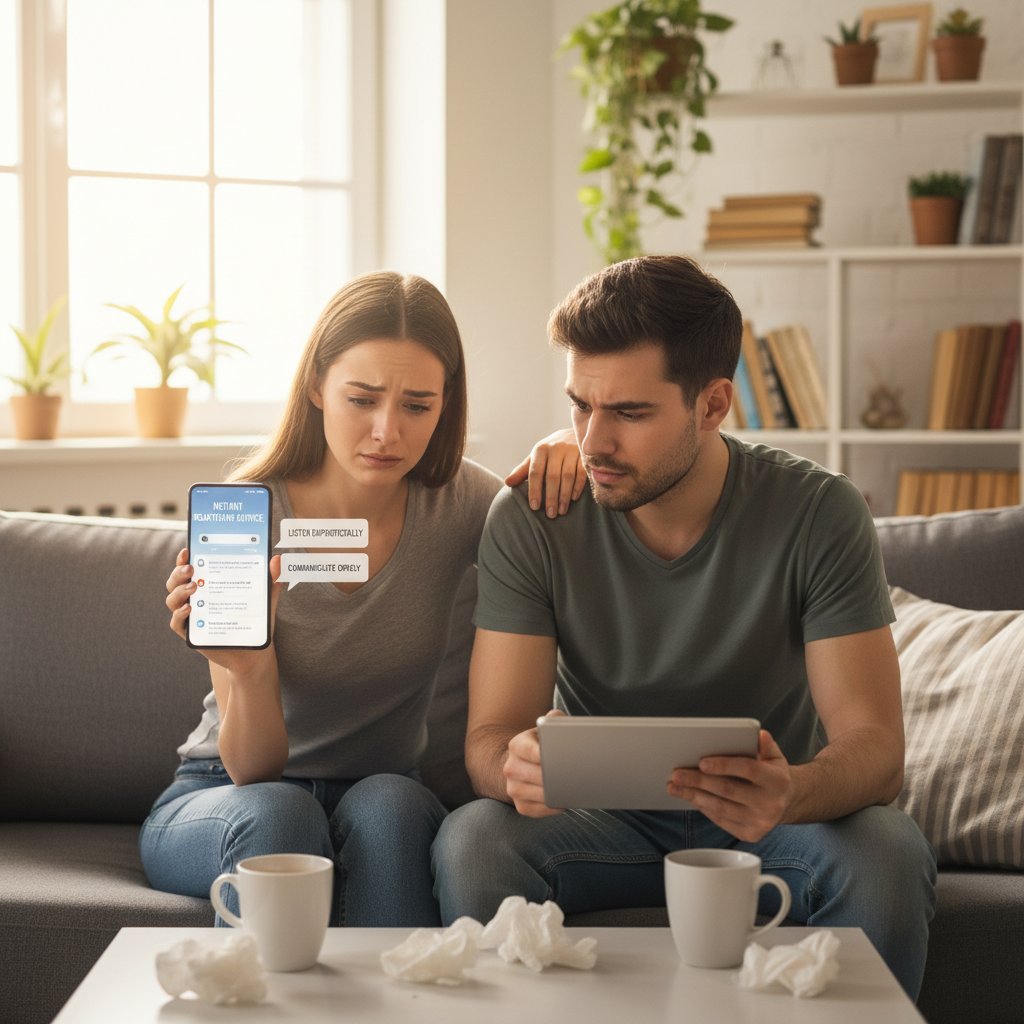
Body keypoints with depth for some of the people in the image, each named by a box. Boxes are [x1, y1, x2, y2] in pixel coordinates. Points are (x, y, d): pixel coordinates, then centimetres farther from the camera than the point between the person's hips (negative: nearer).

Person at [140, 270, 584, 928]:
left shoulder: (460, 500, -9)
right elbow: (252, 769, -16)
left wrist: (567, 461, -13)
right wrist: (250, 671, -40)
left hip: (389, 805, 2)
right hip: (221, 799, -2)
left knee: (388, 805, -32)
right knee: (277, 815, -34)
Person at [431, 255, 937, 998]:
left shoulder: (819, 513, -14)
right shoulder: (530, 522, -11)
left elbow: (875, 745, -18)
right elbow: (489, 736, -14)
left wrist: (795, 793, -43)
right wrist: (518, 768, -41)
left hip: (768, 824, 0)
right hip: (604, 820, 1)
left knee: (889, 854, -32)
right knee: (473, 843, -30)